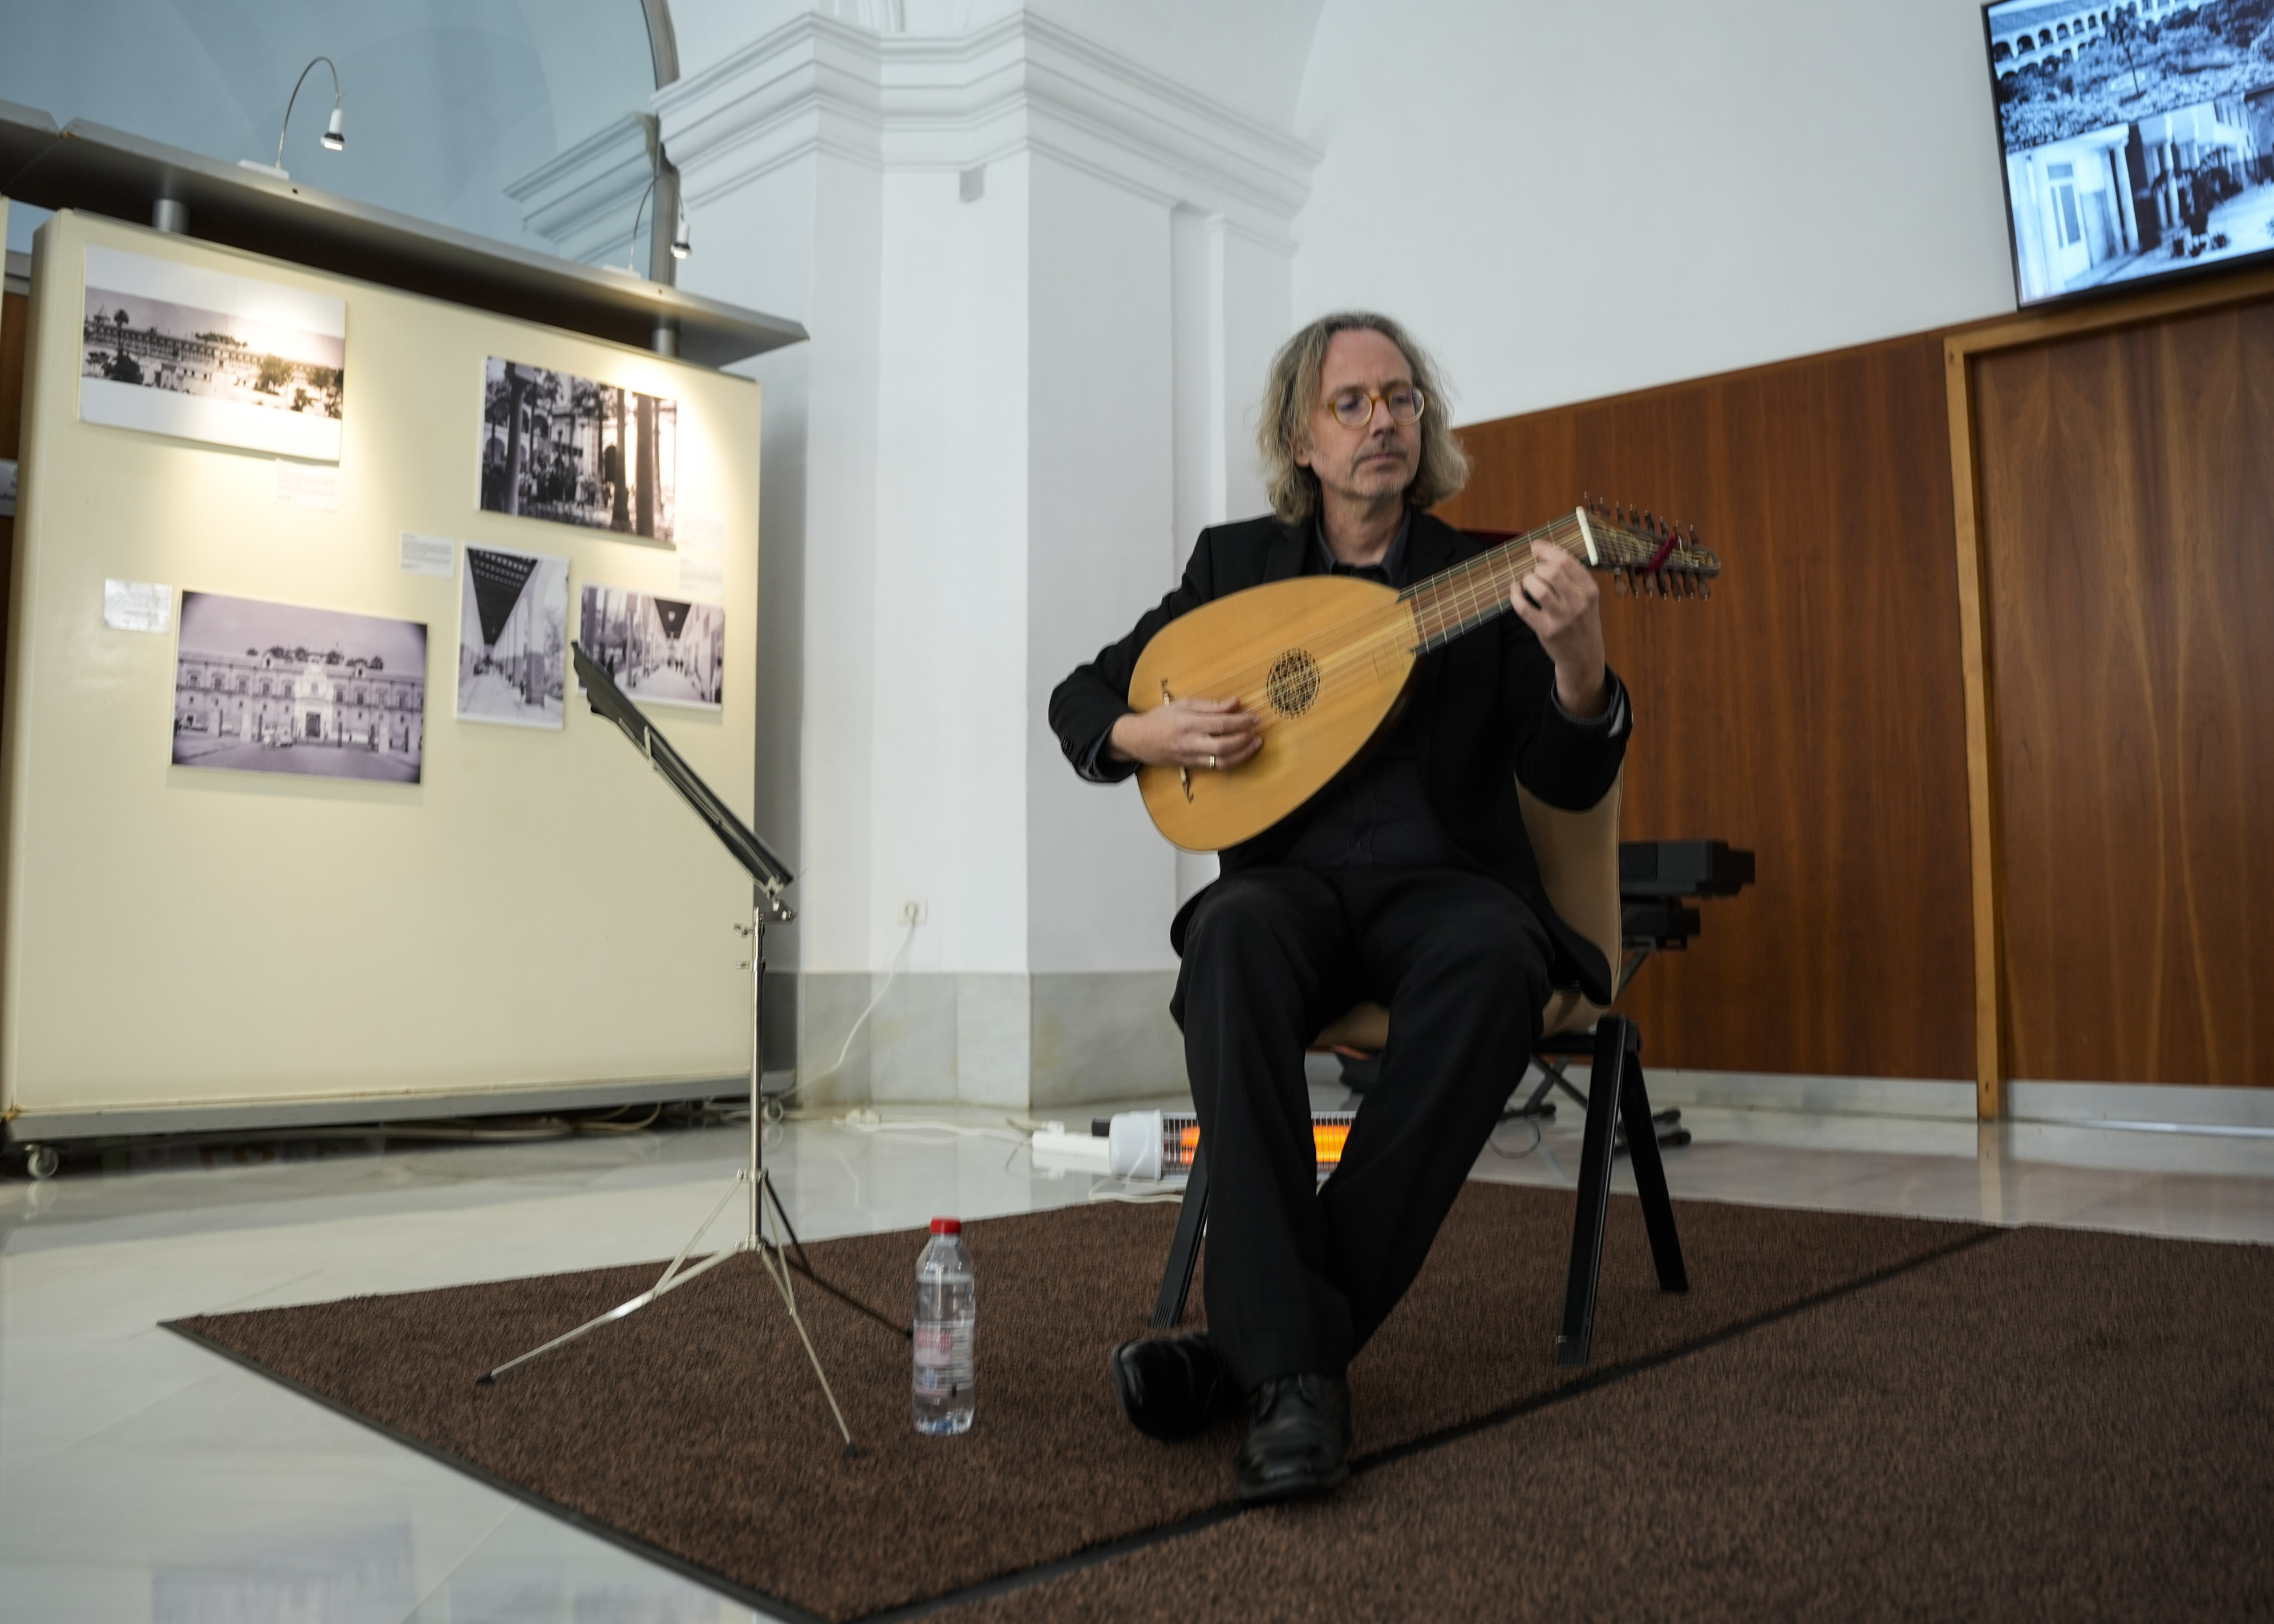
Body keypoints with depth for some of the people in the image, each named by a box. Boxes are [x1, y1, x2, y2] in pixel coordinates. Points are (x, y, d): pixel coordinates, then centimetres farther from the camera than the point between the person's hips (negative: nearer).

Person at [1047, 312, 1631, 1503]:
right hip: (1293, 879, 0)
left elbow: (1570, 782, -1)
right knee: (1237, 936, -36)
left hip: (1445, 882, 0)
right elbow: (1078, 702, 14)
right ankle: (1289, 1361, -36)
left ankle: (1251, 1342, -29)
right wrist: (1152, 733, -9)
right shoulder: (1236, 562, 11)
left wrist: (1577, 663, -22)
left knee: (1495, 963, -36)